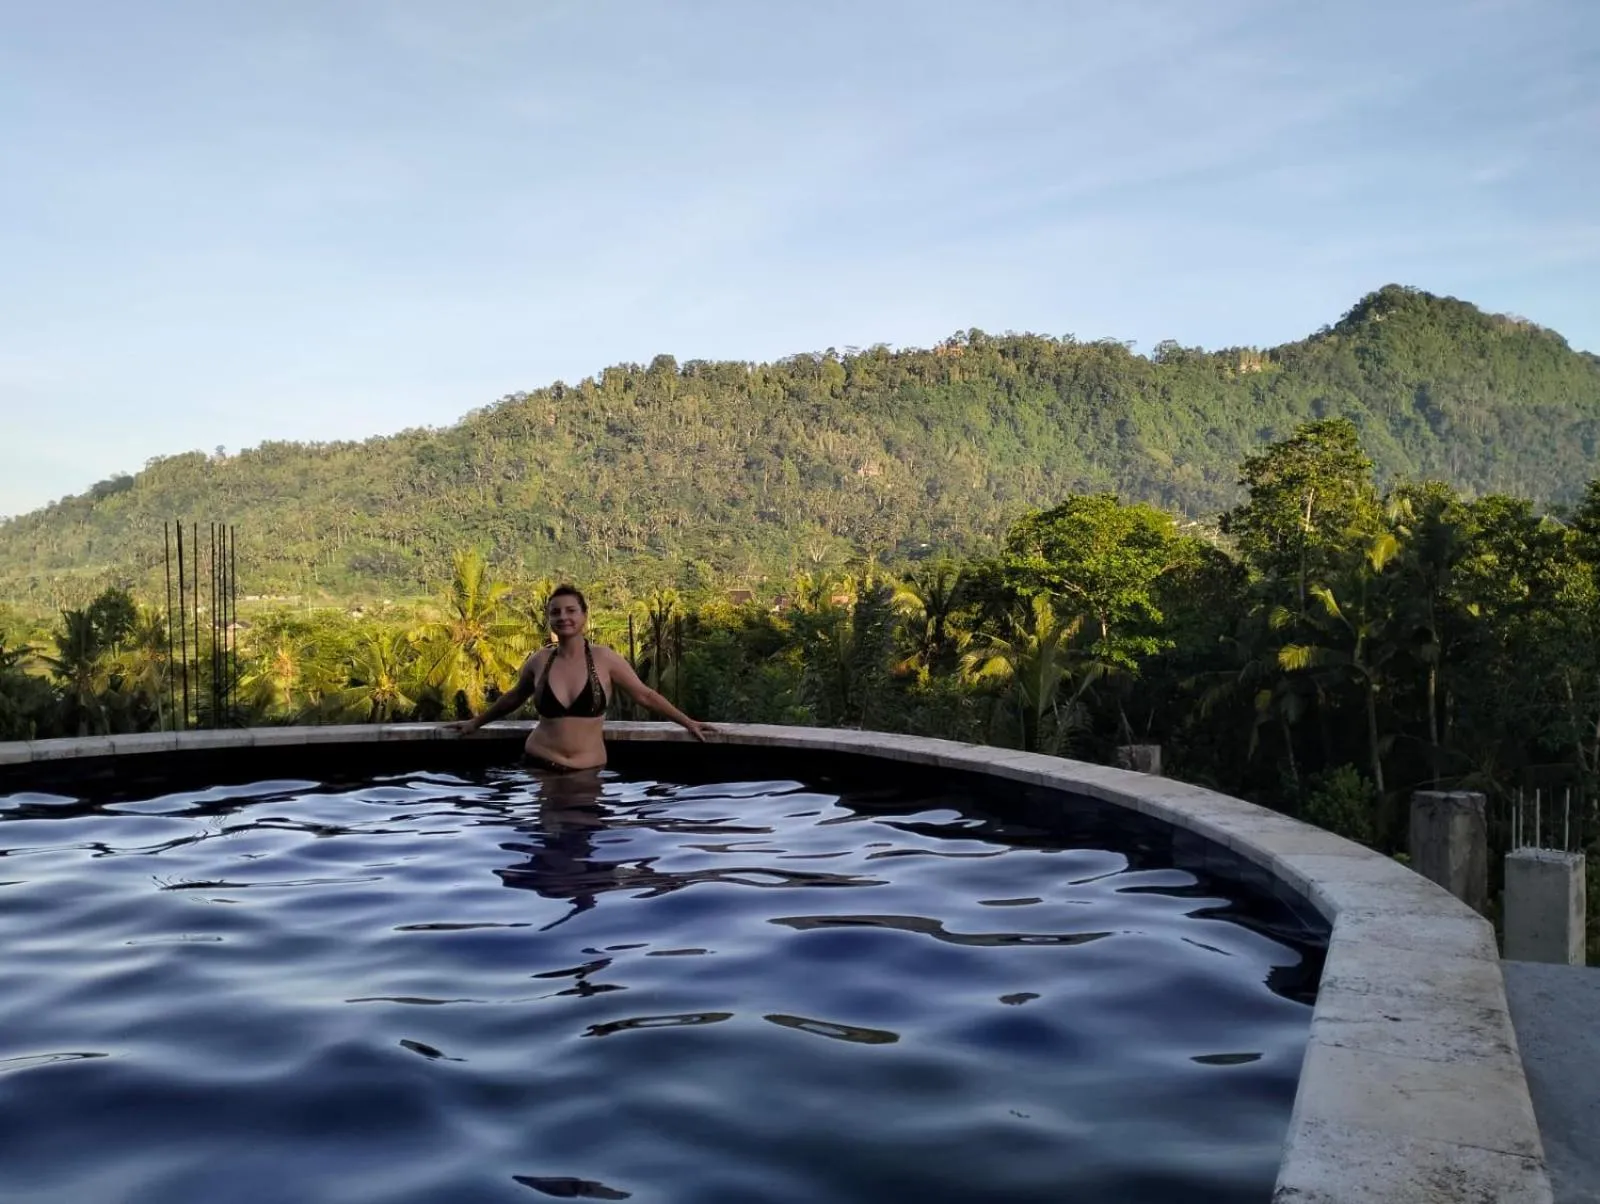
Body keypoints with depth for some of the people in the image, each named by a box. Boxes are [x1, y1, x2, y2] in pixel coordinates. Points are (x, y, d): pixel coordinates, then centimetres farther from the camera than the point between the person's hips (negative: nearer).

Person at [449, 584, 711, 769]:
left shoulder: (603, 658, -4)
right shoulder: (539, 661, 2)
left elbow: (645, 695, 4)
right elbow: (513, 697, 21)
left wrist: (687, 722, 4)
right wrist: (476, 722, 31)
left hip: (588, 770, -1)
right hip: (540, 765, 1)